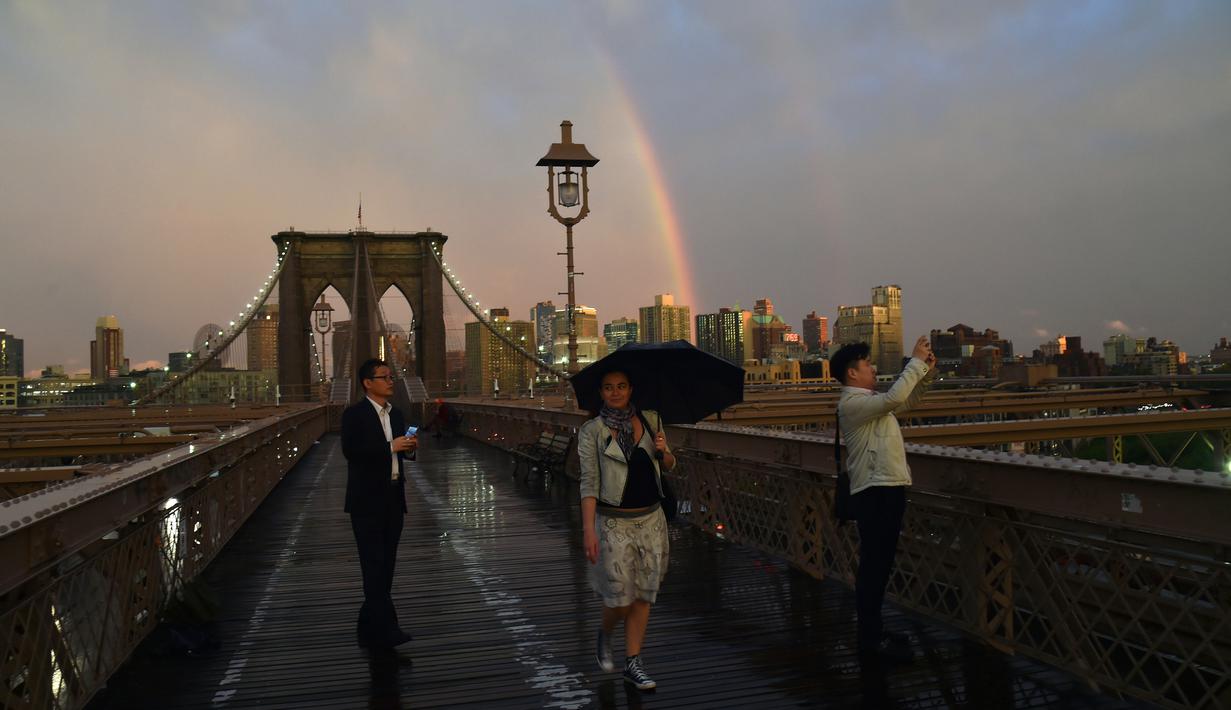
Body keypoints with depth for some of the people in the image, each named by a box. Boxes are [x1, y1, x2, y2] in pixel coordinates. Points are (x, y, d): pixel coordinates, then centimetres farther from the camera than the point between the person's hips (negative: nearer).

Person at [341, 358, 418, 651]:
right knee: (374, 564, -8)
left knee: (385, 564, 10)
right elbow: (350, 451, -18)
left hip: (393, 497, 7)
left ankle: (370, 627, 21)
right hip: (368, 500, -7)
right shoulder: (354, 414, -7)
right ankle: (385, 628, -9)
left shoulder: (395, 413, 14)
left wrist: (409, 447, -3)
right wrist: (391, 446, -23)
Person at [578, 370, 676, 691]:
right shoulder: (592, 431, -8)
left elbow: (669, 466, 13)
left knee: (643, 594, 8)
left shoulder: (650, 420, 3)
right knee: (621, 598, -1)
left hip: (651, 519, 4)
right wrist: (588, 529, -19)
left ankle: (633, 664, 23)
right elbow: (589, 483, -11)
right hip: (614, 522, -4)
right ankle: (604, 634, 32)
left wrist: (664, 451, -10)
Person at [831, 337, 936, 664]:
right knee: (874, 564, -7)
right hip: (874, 492, -10)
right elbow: (896, 397, -26)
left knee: (880, 563, 15)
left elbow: (907, 400, 26)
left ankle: (873, 631, 25)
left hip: (887, 490, 10)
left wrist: (928, 370, 12)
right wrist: (916, 361, -16)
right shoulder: (852, 403, -13)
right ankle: (870, 639, -1)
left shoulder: (870, 401, 19)